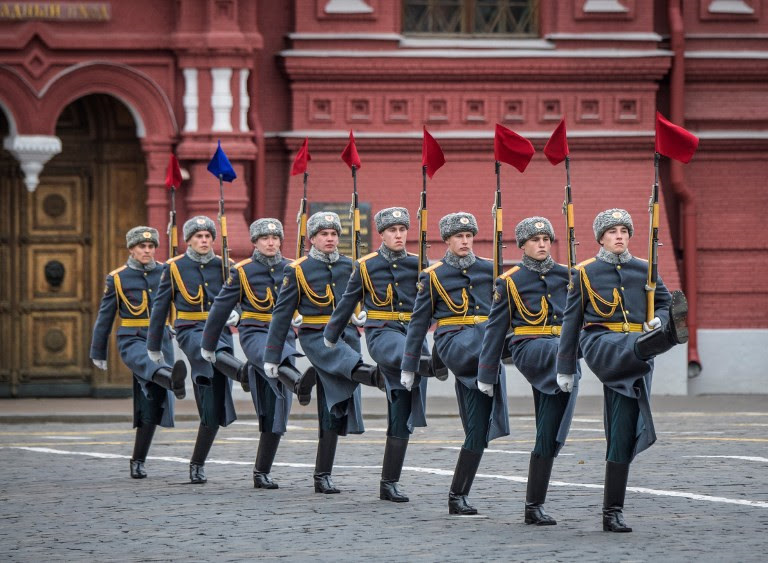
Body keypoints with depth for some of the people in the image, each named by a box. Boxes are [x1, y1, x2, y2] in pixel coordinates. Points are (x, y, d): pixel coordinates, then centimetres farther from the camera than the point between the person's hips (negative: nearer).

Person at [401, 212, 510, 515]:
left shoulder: (489, 270, 13)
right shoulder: (433, 276, 7)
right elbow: (419, 322, 8)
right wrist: (409, 367, 7)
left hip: (485, 349, 2)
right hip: (454, 343, -2)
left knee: (478, 429, -3)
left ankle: (458, 497, 1)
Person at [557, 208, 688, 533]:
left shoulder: (644, 270, 15)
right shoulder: (586, 273, 9)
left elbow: (665, 303, 14)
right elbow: (571, 321, 11)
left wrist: (660, 320, -12)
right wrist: (565, 369, 10)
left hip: (635, 354, 2)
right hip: (601, 344, -2)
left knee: (623, 433, -3)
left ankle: (613, 512, -1)